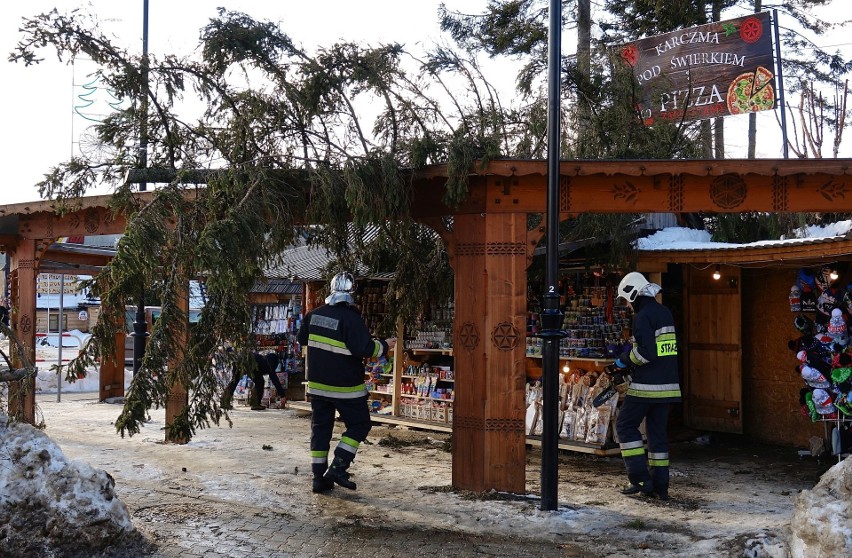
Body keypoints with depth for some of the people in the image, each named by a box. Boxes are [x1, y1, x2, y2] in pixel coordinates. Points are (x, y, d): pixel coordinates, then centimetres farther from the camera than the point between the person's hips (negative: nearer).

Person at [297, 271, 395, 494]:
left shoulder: (314, 315, 3)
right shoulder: (351, 318, -18)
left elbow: (302, 339, 18)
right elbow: (365, 349, -23)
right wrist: (384, 346, -6)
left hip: (317, 384, 6)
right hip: (345, 386, -6)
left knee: (320, 427, 13)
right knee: (359, 424, 9)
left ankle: (319, 476, 13)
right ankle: (338, 467, -4)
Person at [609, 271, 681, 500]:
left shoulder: (643, 317, -13)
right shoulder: (665, 313, 15)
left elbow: (646, 352, -22)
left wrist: (625, 361, -4)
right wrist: (628, 365, 16)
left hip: (646, 386, -8)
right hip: (668, 385, 8)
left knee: (625, 425, 3)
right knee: (658, 432, 12)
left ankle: (640, 478, -2)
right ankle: (660, 486, 13)